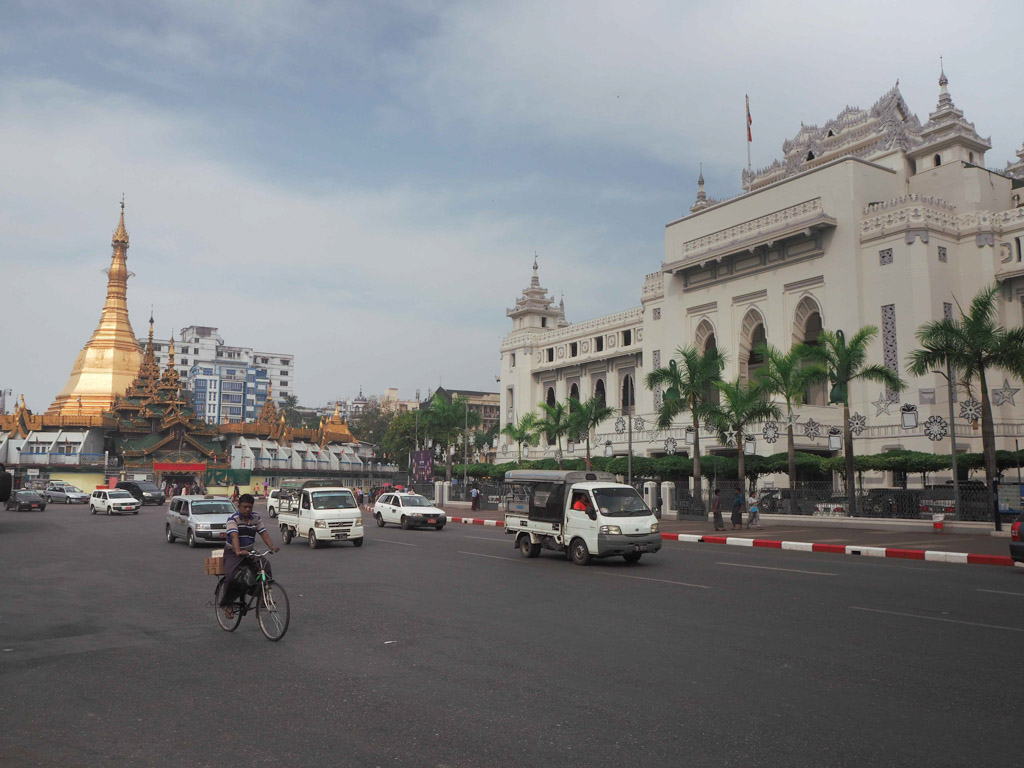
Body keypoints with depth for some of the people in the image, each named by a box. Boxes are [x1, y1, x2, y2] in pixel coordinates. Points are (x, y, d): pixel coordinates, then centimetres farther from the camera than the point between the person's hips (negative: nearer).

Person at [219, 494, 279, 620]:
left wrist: (272, 546, -26)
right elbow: (234, 536, -31)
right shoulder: (233, 519, -15)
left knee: (265, 566, -22)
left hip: (249, 552, 4)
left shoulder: (256, 518, 2)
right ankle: (226, 604, -3)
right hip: (233, 553, -4)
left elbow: (264, 533, -7)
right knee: (231, 577, -27)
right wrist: (238, 551, -48)